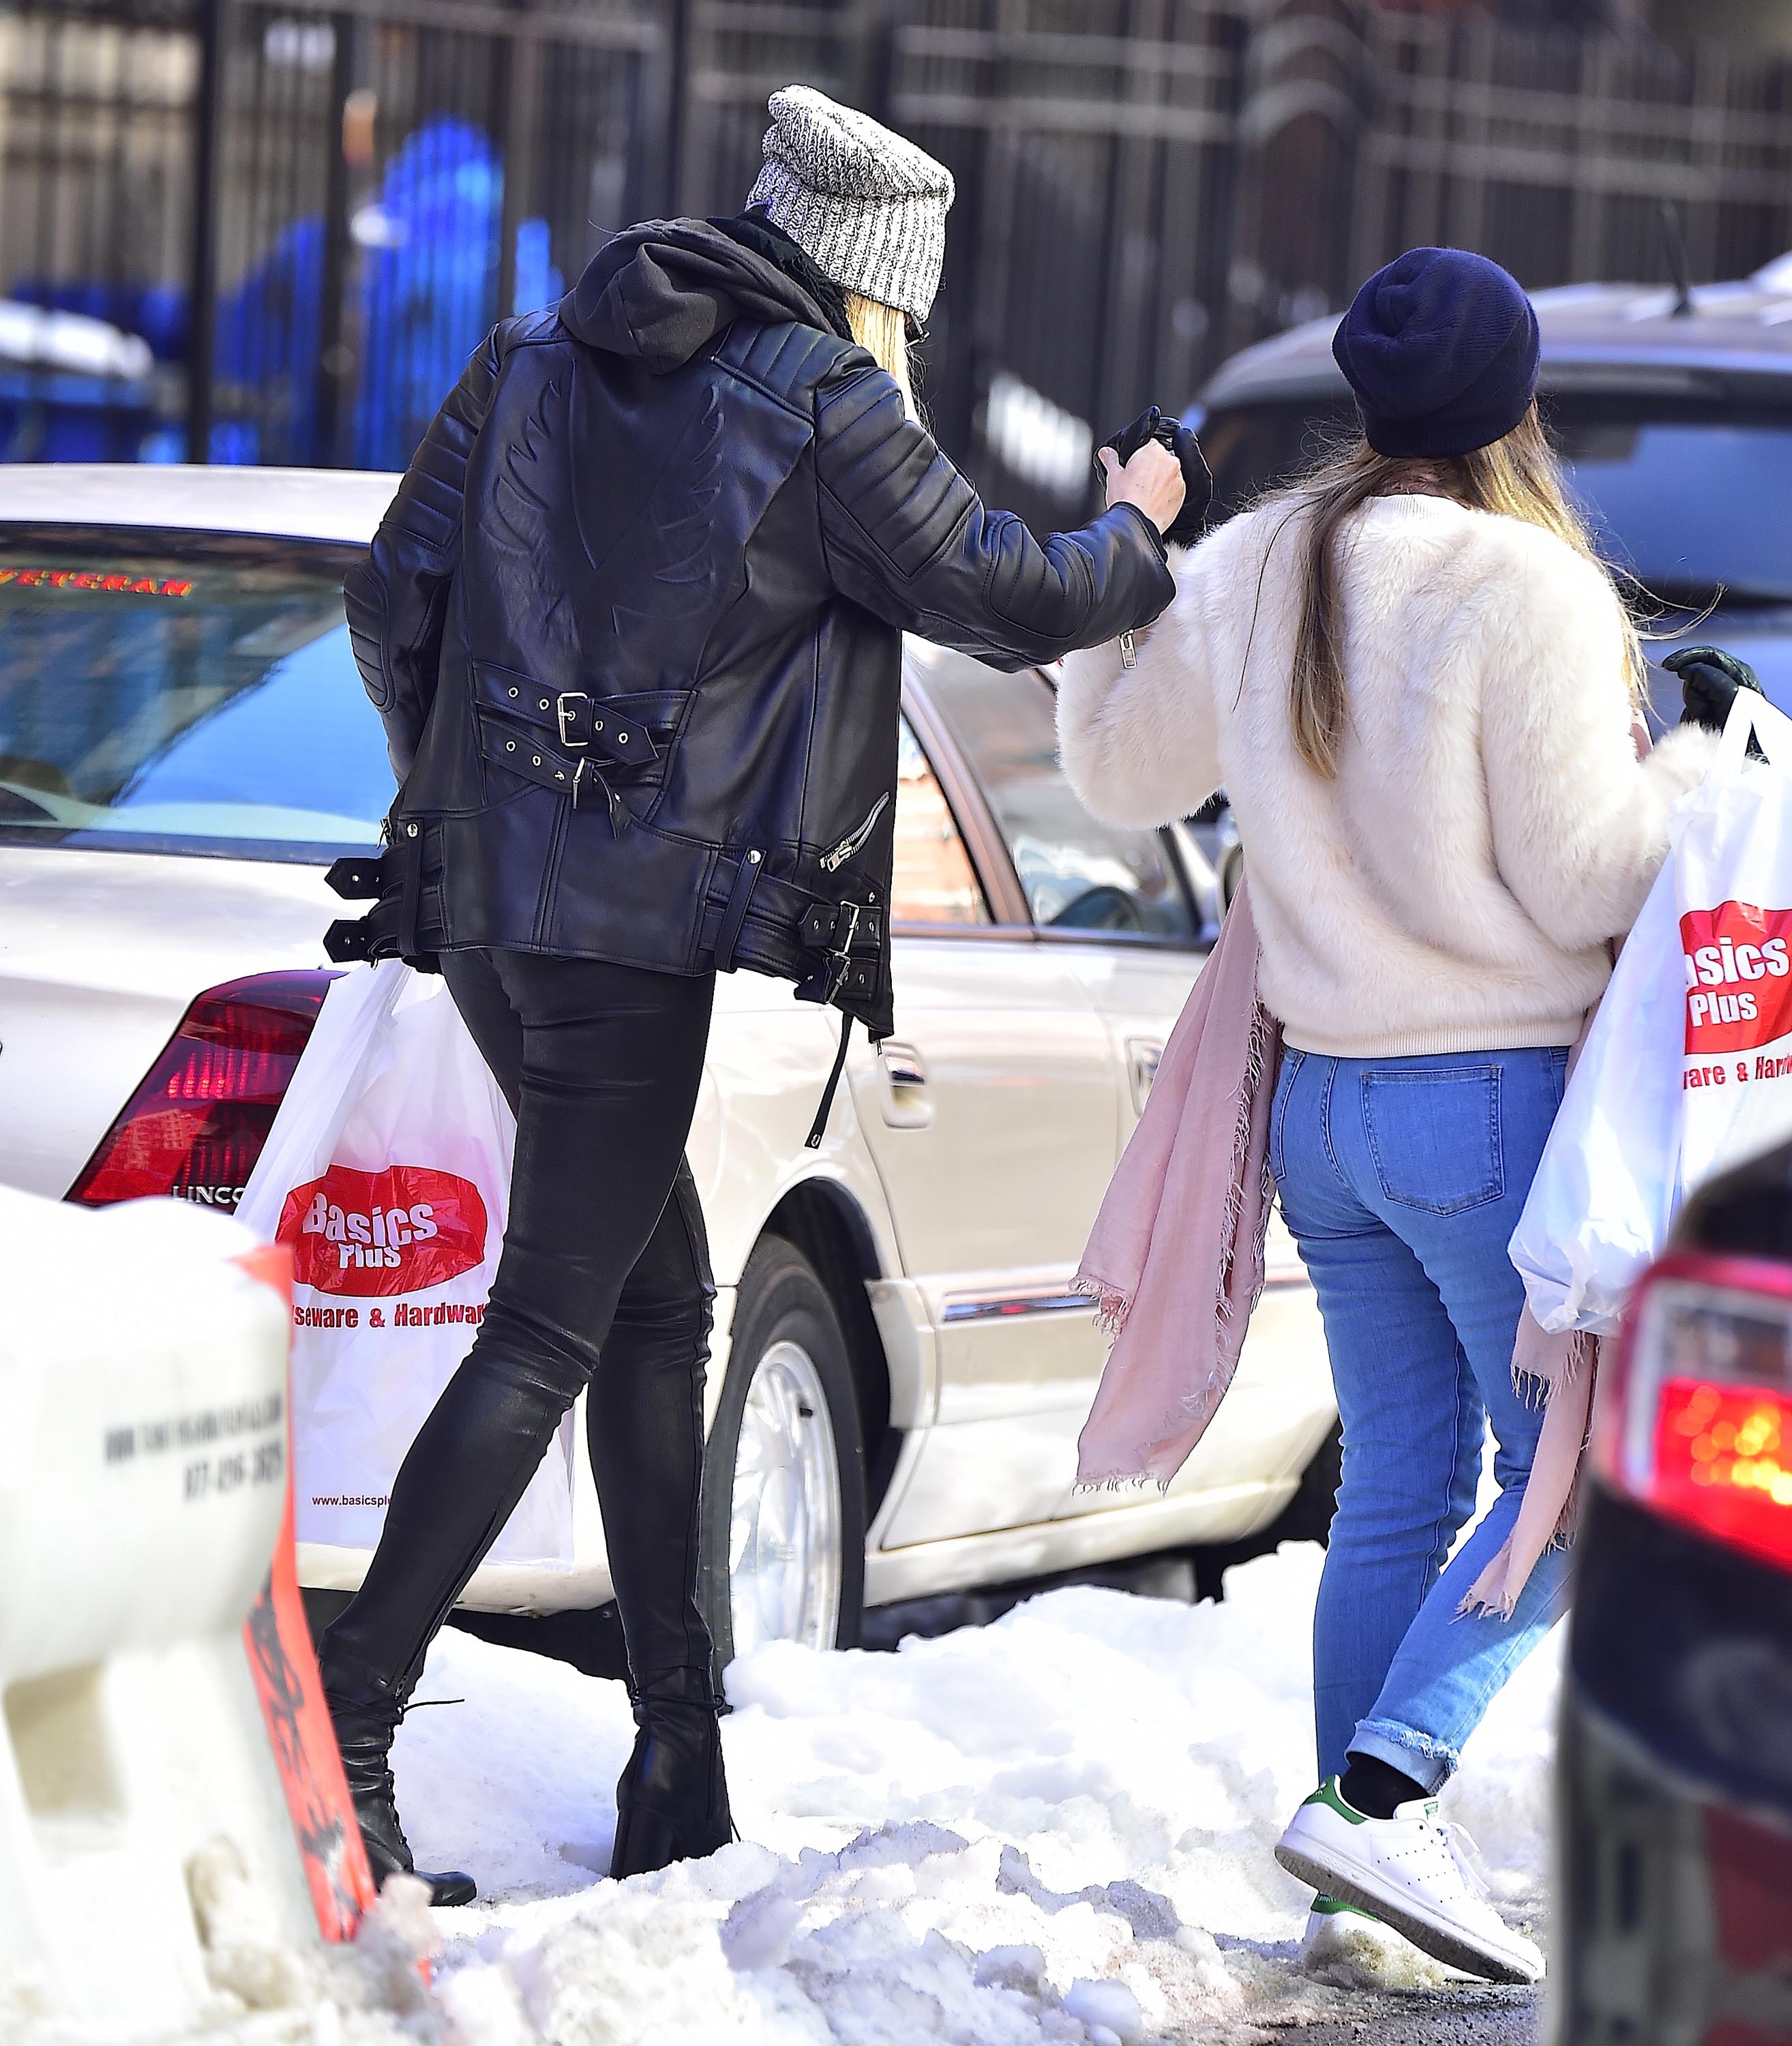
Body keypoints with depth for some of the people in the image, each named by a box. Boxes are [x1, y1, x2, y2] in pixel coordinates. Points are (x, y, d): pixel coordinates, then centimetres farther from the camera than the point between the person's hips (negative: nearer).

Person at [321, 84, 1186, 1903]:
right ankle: (341, 1732, -15)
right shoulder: (819, 407, -7)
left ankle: (680, 1764, 18)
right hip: (640, 917, -8)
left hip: (484, 894, 8)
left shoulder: (538, 364, 13)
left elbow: (394, 594, 12)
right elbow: (1007, 600, -1)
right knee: (550, 1330, -6)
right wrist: (1135, 532, 20)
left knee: (660, 1298, 16)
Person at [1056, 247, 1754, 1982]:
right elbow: (1586, 884, -12)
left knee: (1394, 1479, 13)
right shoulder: (1526, 591, -14)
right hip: (1496, 1091, -6)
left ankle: (1355, 1849, 15)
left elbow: (1121, 774, 20)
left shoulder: (1251, 570, 4)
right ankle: (1386, 1793, -14)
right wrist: (1695, 748, 3)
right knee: (1568, 1473, 1)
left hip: (1321, 1098, 6)